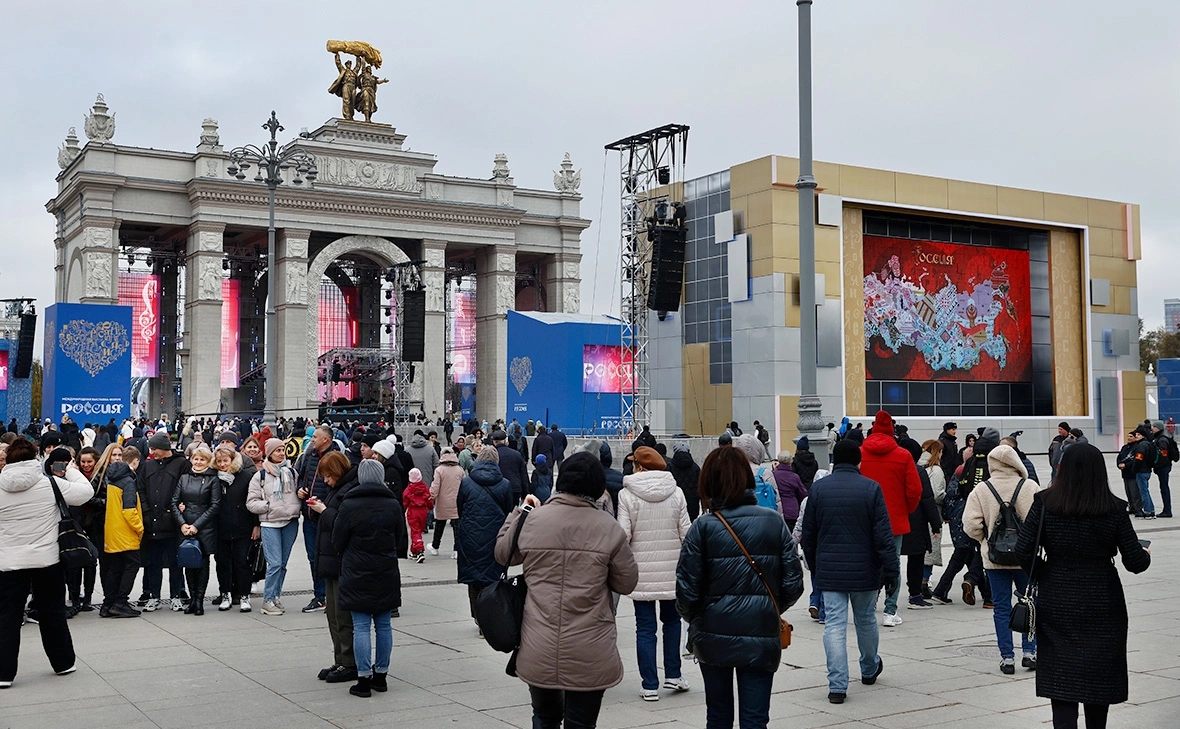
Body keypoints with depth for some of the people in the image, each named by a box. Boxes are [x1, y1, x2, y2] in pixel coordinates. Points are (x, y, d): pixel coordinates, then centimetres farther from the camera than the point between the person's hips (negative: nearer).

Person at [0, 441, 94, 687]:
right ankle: (63, 663, 24)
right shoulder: (51, 483, -10)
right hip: (47, 560, 0)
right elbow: (86, 492, -5)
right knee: (52, 612, 13)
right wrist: (72, 472, 9)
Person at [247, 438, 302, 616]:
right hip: (270, 524, -4)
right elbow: (251, 502, 0)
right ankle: (268, 600, -2)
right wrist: (268, 505, -12)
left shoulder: (291, 472, 12)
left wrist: (295, 508, 2)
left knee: (283, 564, 8)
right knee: (275, 563, -11)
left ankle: (276, 597, 18)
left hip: (290, 522, 4)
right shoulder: (260, 475, 2)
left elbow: (298, 492, 20)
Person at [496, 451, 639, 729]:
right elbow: (627, 583, -1)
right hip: (589, 657, -2)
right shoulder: (608, 528, -10)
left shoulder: (531, 519, -4)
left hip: (538, 652, 2)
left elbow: (503, 554, 15)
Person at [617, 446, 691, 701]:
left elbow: (623, 535, -11)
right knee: (672, 620, 21)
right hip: (671, 569, 2)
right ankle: (673, 675, 22)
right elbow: (685, 532, 1)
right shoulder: (676, 493, 0)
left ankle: (650, 685, 8)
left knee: (645, 627, 4)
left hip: (641, 571, -2)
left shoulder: (627, 494, -8)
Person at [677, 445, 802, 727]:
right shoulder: (775, 522, -4)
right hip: (762, 635, 0)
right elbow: (793, 583, -3)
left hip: (714, 633, 0)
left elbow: (687, 590, -9)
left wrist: (693, 617, 12)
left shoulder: (703, 527, -10)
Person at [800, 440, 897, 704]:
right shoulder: (871, 488, -8)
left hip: (829, 572, 1)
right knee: (866, 620, 18)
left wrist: (814, 568, 19)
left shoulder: (818, 489, 0)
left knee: (834, 625, -1)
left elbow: (808, 535, 7)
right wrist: (892, 571, -4)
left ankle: (837, 685, -6)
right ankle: (869, 669, 39)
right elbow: (884, 535, -9)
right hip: (864, 571, -1)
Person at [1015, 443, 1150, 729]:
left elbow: (1023, 551, -11)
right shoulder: (1114, 509, -9)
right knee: (1099, 674, 16)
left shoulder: (1044, 504, -8)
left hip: (1056, 602, 0)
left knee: (1060, 678, 2)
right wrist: (1146, 555, 16)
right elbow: (1135, 562, -6)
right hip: (1102, 604, 0)